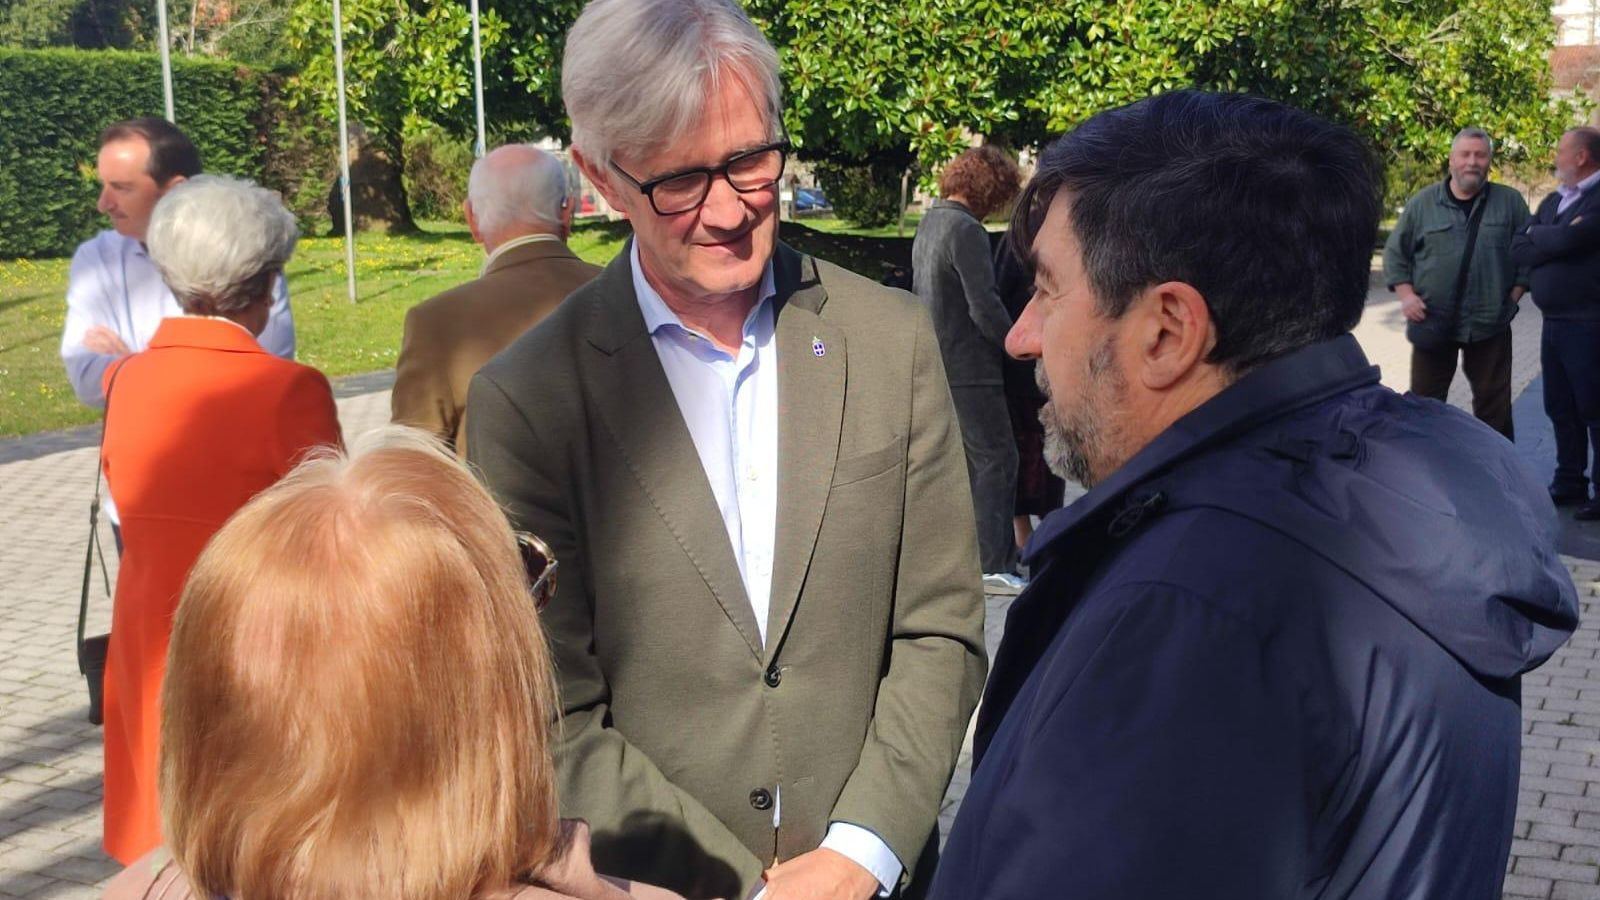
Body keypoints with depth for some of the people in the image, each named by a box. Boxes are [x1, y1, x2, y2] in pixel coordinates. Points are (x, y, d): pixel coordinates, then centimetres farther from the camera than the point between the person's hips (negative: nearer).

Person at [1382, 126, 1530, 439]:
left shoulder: (1510, 202, 2)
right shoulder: (1422, 203, 1)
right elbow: (1395, 252, 5)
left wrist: (1515, 294, -4)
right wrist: (1406, 295, -6)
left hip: (1490, 323, 0)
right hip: (1432, 321, 0)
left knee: (1494, 402, 7)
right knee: (1424, 403, 7)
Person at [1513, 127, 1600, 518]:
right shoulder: (1554, 200, 14)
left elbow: (1568, 239, -24)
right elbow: (1519, 248, 5)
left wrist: (1537, 234, -4)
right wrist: (1556, 240, -12)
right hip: (1553, 322, 8)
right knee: (1560, 408, 14)